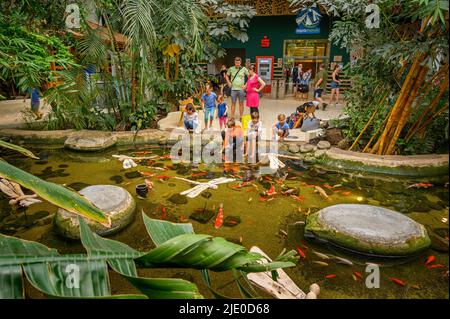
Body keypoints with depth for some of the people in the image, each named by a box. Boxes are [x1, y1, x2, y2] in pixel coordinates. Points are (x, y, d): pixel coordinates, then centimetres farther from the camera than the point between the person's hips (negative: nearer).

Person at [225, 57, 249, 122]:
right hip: (233, 89, 1)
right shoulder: (231, 69, 3)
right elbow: (227, 75, 18)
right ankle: (232, 117, 14)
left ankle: (241, 117, 15)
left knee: (241, 103, 5)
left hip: (241, 89, -1)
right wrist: (229, 82, 7)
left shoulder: (244, 69, -2)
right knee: (233, 103, 6)